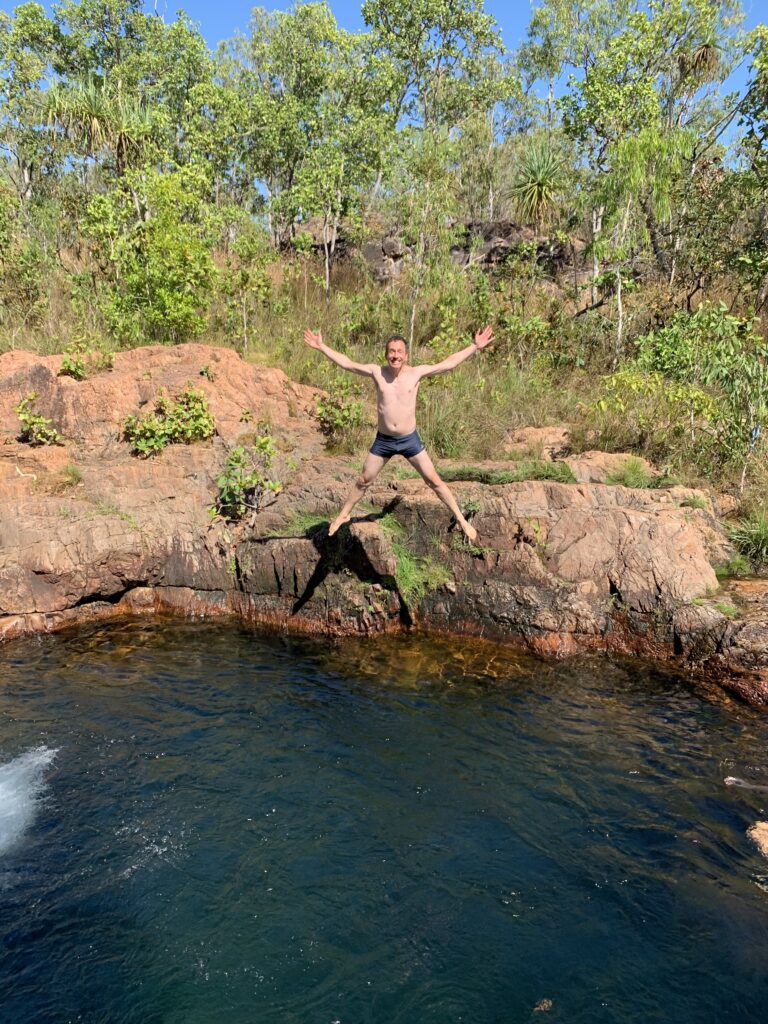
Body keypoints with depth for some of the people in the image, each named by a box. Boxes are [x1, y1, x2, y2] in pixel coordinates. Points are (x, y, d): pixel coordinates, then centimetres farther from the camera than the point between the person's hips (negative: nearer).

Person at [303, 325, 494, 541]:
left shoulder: (416, 373, -9)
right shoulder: (376, 372, -7)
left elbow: (448, 364, -9)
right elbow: (347, 363, -1)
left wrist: (475, 347, -14)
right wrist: (322, 347, -2)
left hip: (410, 439, -1)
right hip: (383, 440, 1)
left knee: (434, 480, 2)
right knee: (364, 481, 14)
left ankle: (461, 520, 11)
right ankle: (344, 514, 35)